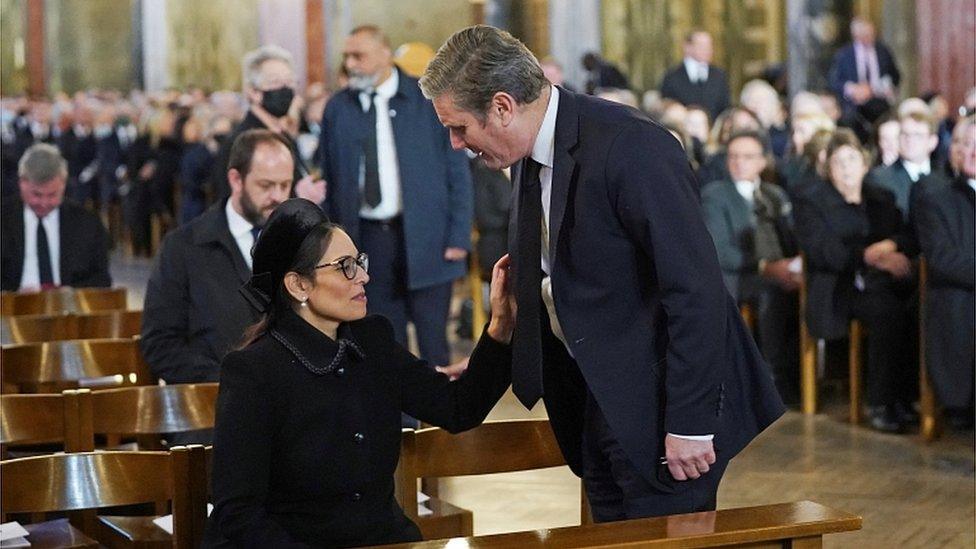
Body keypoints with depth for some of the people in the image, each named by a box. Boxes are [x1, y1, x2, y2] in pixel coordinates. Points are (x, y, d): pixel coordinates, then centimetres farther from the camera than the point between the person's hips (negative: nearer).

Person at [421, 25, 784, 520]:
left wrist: (690, 422, -21)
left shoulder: (632, 148, -21)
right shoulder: (533, 156, 6)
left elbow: (696, 290, -22)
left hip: (660, 405, -8)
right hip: (599, 403, 9)